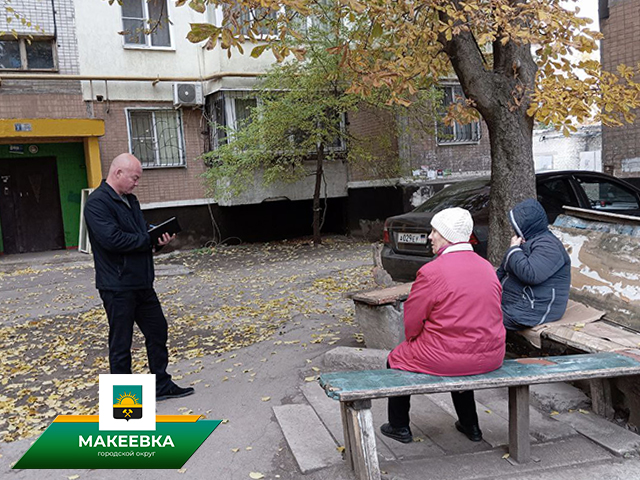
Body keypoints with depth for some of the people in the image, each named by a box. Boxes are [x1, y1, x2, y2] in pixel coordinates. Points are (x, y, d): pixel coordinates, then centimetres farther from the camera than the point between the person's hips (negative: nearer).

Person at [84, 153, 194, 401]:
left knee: (157, 331, 15)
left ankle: (162, 386, 29)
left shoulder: (130, 200, 14)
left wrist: (157, 240, -3)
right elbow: (111, 239, -27)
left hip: (142, 283, 9)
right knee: (121, 344, 4)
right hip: (117, 286, -9)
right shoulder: (97, 202, -15)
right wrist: (149, 240, -15)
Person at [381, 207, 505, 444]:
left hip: (444, 358, -6)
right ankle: (470, 425, 44)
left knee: (396, 358, 19)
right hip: (490, 358, 7)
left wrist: (414, 340, 10)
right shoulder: (487, 267, 2)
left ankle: (399, 427, 32)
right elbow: (478, 313, 12)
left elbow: (412, 320, -10)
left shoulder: (431, 271, -19)